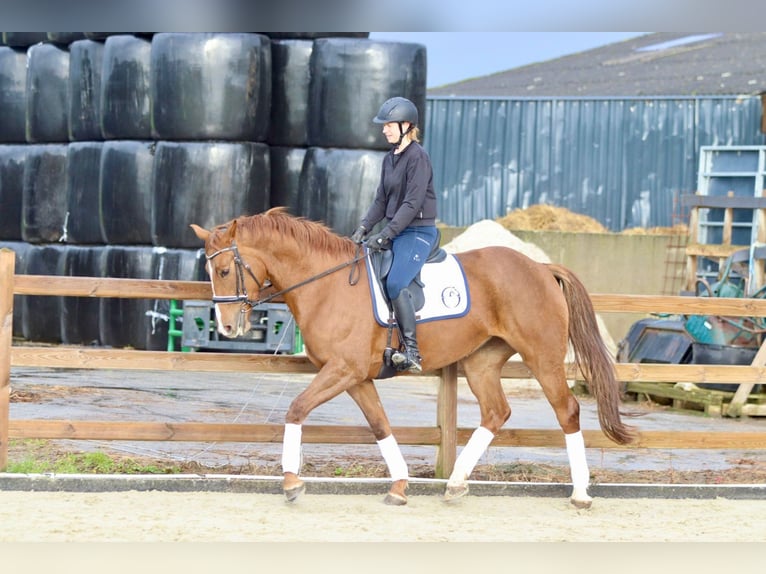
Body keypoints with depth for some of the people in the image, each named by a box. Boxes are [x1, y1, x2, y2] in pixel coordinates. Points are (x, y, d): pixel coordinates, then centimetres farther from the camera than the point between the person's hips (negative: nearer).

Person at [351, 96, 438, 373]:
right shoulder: (390, 158, 14)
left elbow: (413, 203, -18)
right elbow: (381, 200, 16)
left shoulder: (417, 157, -13)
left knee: (394, 283, -27)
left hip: (418, 232, -10)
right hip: (395, 231, 10)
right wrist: (364, 228, 1)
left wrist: (385, 235, -21)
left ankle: (412, 352, -27)